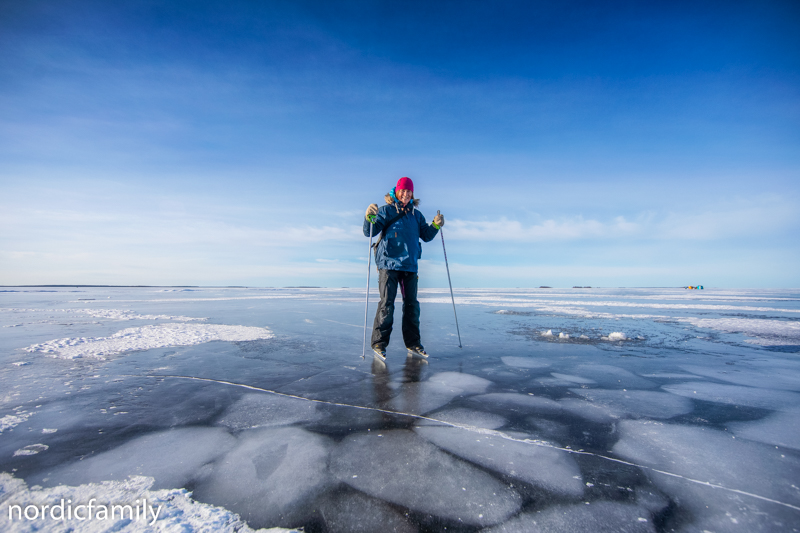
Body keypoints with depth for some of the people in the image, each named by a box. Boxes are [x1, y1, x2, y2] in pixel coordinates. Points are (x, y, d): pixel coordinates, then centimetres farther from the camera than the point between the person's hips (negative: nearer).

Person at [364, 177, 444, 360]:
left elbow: (426, 236, 18)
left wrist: (435, 225, 0)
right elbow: (369, 232, -6)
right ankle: (379, 343, 2)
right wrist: (369, 217, -26)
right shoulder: (386, 210, 2)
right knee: (387, 304, -9)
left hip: (410, 265, 5)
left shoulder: (416, 214, 16)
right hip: (388, 264, -4)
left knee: (412, 304, 7)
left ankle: (413, 344, 17)